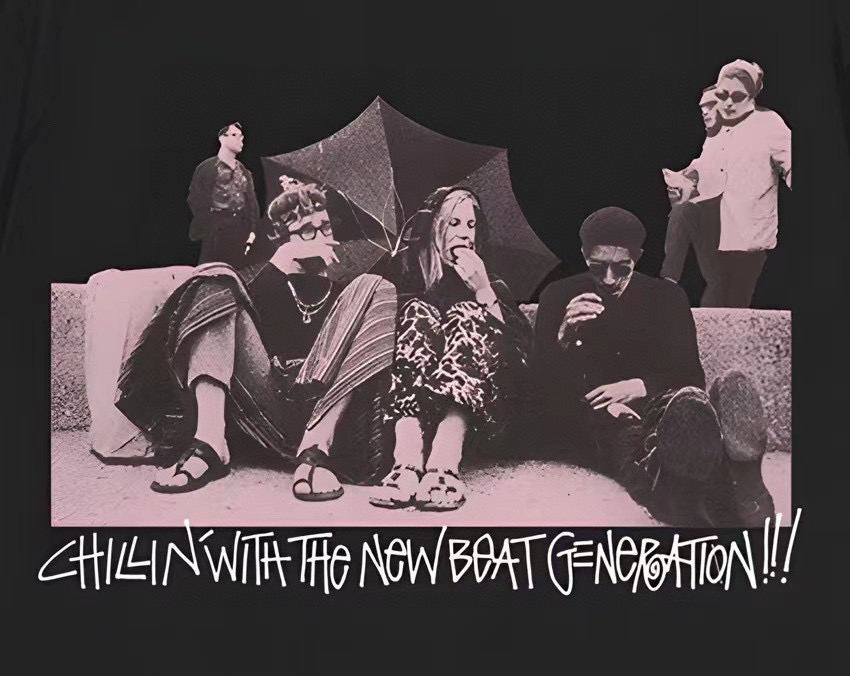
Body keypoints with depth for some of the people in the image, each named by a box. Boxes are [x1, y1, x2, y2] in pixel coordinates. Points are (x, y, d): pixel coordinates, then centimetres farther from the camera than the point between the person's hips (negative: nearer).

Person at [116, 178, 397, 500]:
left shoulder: (346, 291, 27)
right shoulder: (272, 283, 26)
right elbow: (245, 313, 2)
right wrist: (283, 260, -3)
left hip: (326, 409, 0)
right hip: (264, 410, 1)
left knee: (373, 290, -13)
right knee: (215, 279, -4)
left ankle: (315, 448, -32)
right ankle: (209, 441, -28)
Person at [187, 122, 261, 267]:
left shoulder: (244, 172, 15)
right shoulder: (207, 168, -4)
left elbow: (252, 202, 14)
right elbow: (196, 201, -8)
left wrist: (252, 230, 4)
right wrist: (206, 231, -12)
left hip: (240, 231, 6)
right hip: (216, 230, -6)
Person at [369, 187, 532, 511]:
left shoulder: (493, 285, 23)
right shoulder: (405, 283, 20)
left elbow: (523, 351, 5)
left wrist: (483, 291, -1)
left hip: (477, 413, 1)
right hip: (408, 407, 0)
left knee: (467, 317, -20)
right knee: (418, 314, -19)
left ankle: (444, 462, -47)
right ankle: (408, 460, -46)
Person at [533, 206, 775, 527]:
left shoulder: (666, 296, 14)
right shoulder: (558, 297, 11)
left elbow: (692, 377, 7)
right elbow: (541, 384, 5)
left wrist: (640, 387, -12)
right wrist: (564, 337, -15)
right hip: (589, 424, -1)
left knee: (687, 400, -38)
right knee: (629, 432, -41)